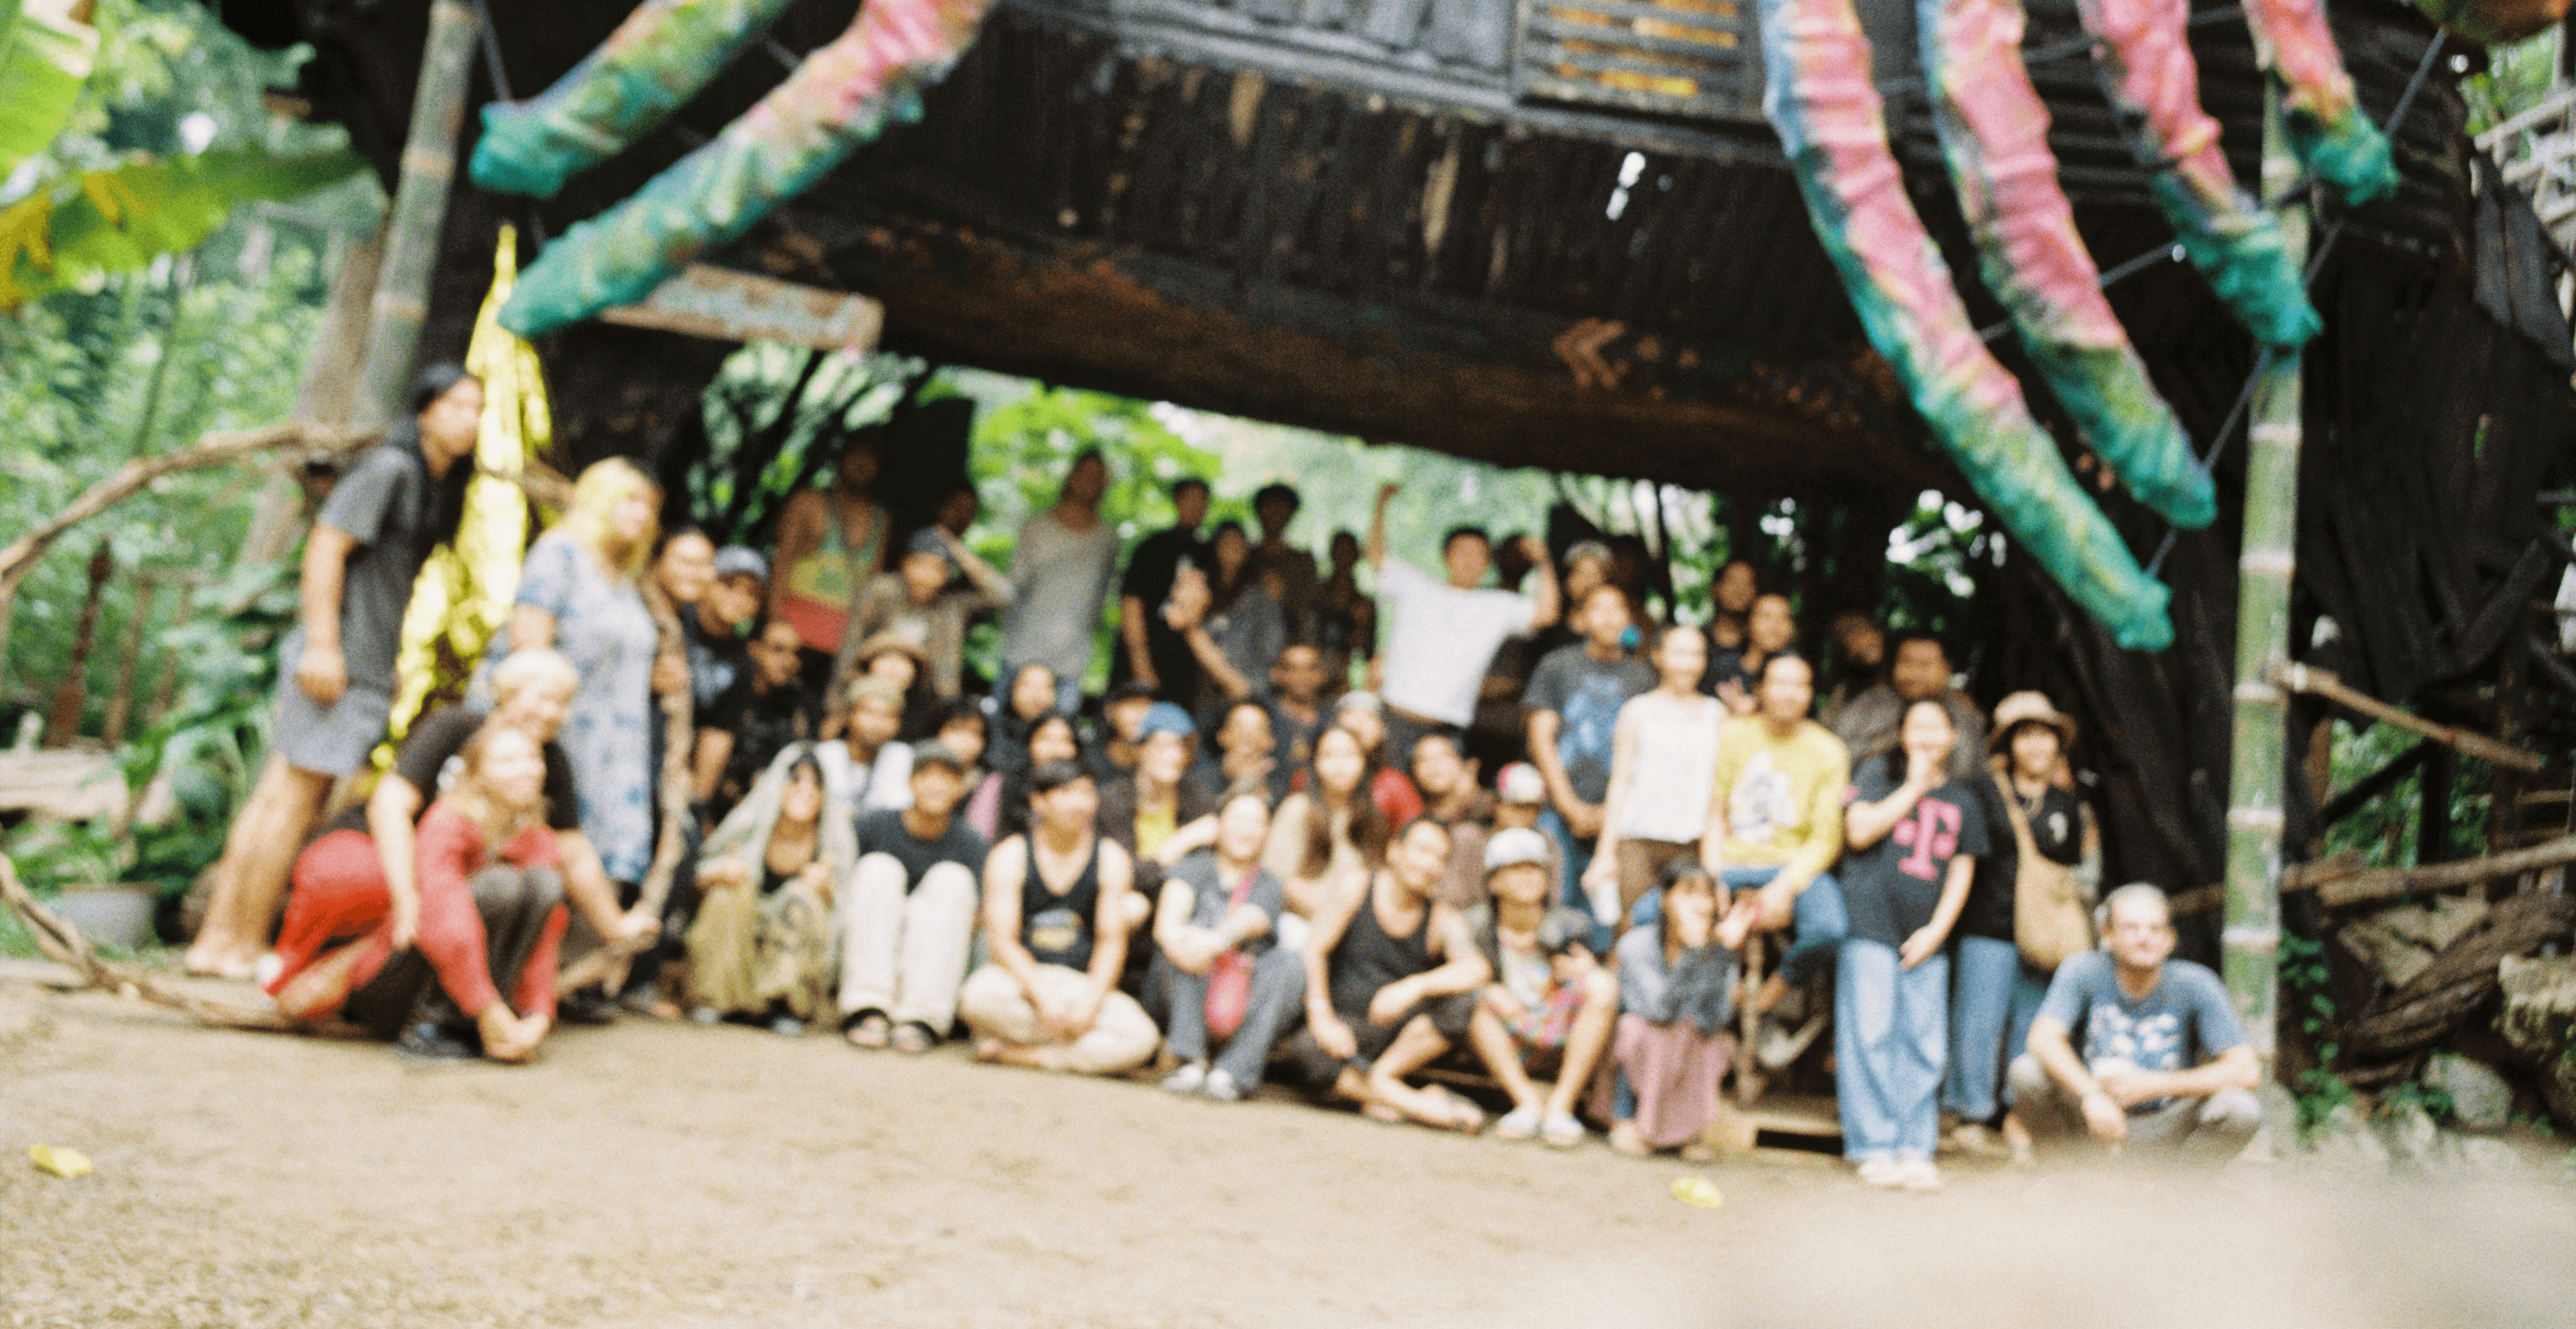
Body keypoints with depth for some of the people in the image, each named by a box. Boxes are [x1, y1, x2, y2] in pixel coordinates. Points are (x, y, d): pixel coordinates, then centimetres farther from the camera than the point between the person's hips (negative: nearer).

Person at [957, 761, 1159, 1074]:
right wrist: (1043, 998, -23)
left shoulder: (1111, 858, 4)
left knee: (1141, 1037, -27)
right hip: (1022, 980, -2)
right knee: (978, 995, -37)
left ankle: (1013, 1053, -21)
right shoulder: (1010, 856, -1)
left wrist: (1091, 1000, -18)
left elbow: (1112, 942, 0)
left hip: (1085, 985, 2)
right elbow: (1002, 940, -9)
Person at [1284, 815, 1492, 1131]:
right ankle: (1423, 1107, -31)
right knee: (1305, 1049, -33)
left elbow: (1478, 969, -21)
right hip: (1346, 1030, -1)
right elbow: (1315, 949, -7)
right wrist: (1322, 1019, -20)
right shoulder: (1358, 889, 0)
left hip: (1404, 1034, 1)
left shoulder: (1443, 921, -1)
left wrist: (1416, 986, -37)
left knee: (1459, 1002, -26)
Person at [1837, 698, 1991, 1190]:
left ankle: (1916, 1149, 6)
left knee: (1923, 1046, 0)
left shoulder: (1964, 800, 16)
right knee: (1870, 1037, -7)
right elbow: (1859, 831, -9)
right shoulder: (1880, 772, 6)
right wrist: (1914, 786, -5)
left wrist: (1937, 929, -1)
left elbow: (1962, 871, 12)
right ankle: (1874, 1148, -2)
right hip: (1871, 925, -3)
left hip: (1926, 936, 3)